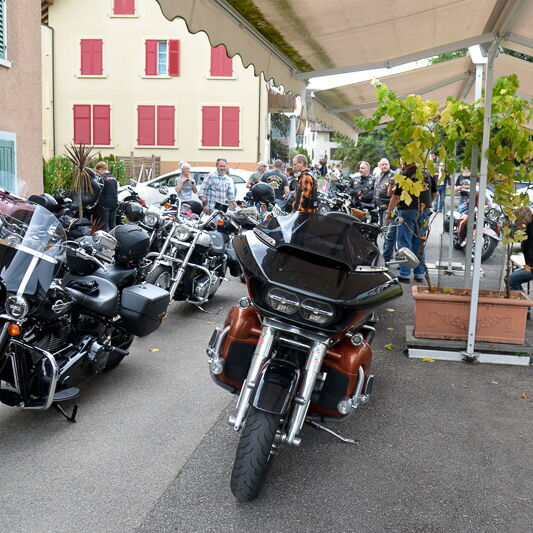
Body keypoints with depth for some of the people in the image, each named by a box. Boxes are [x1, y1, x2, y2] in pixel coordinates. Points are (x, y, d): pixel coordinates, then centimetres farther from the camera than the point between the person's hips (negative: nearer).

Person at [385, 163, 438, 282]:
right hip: (424, 214, 6)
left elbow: (396, 197, -12)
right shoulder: (427, 174, 9)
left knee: (405, 243, 2)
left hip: (408, 211, -6)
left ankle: (405, 275, 2)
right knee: (419, 243, 13)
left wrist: (389, 212, -2)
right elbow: (434, 194, 17)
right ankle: (420, 274, 17)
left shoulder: (405, 175, -10)